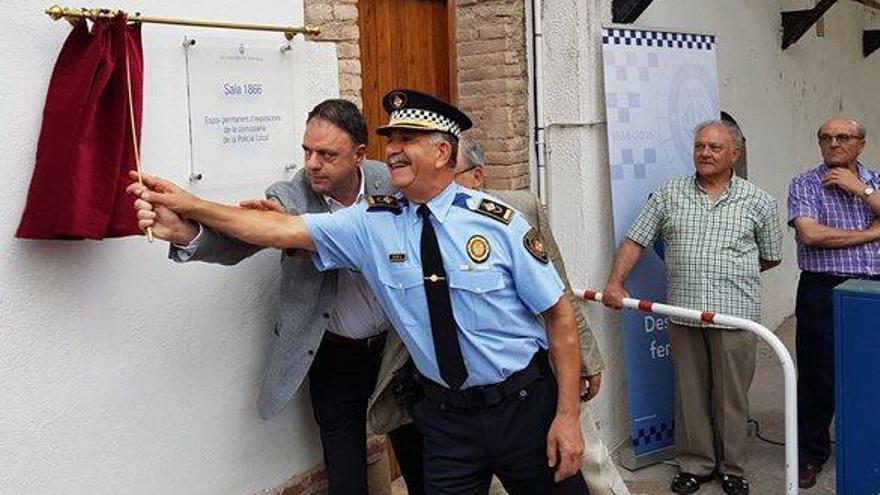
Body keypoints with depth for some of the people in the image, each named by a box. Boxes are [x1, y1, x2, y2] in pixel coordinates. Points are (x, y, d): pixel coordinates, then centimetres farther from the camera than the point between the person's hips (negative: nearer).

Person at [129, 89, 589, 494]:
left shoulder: (497, 221, -12)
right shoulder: (372, 222, -5)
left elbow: (559, 315, -9)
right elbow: (286, 229, -13)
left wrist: (568, 415, -12)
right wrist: (189, 206, -23)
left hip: (524, 407, -2)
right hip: (445, 415, 2)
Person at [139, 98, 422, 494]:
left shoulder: (388, 181, -9)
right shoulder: (288, 198, -16)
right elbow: (236, 242, -29)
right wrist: (186, 232, -54)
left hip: (397, 342, 2)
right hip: (335, 354, -1)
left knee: (416, 451, 18)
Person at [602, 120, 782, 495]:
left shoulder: (758, 202, 4)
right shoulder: (668, 195, 7)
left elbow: (771, 257, 13)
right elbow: (635, 241, 4)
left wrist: (733, 272, 12)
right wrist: (615, 281, -7)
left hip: (734, 313, -1)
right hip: (683, 311, 1)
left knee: (732, 395, 7)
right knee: (690, 392, 9)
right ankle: (695, 464, 23)